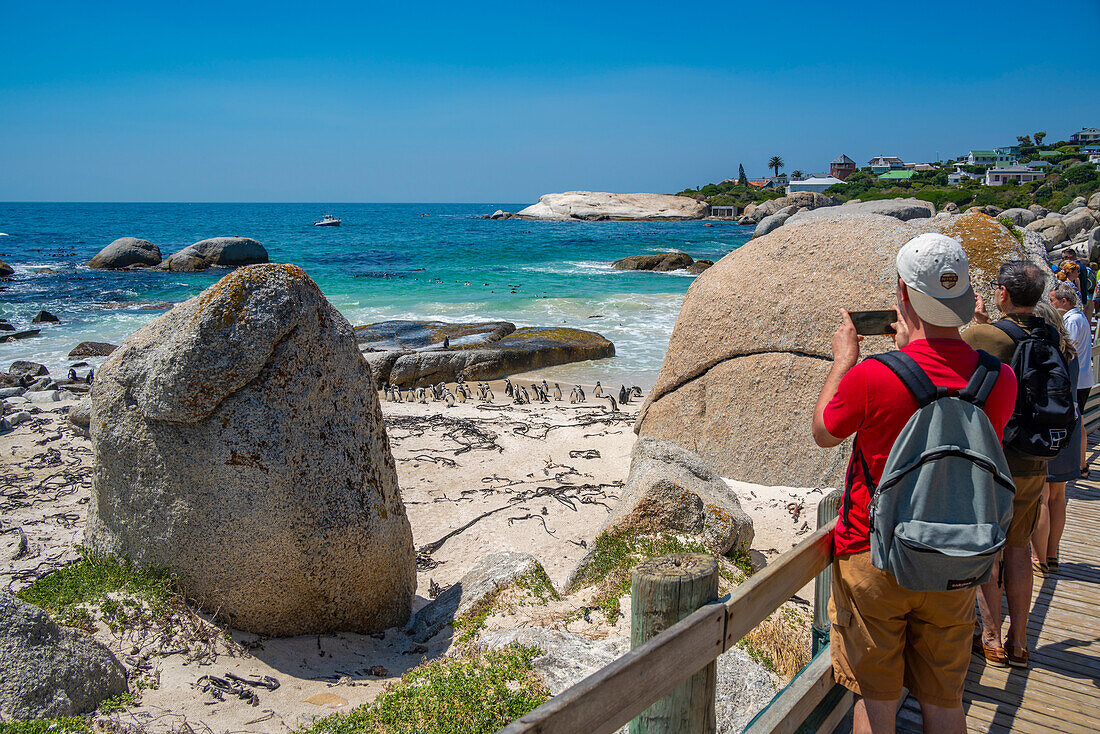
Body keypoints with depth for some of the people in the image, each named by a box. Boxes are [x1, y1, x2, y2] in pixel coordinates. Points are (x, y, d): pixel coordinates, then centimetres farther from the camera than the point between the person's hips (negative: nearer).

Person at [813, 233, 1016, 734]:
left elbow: (822, 433, -2)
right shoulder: (1000, 379, -10)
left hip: (872, 560, -3)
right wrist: (917, 348, 15)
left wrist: (843, 360, 9)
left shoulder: (870, 378, -22)